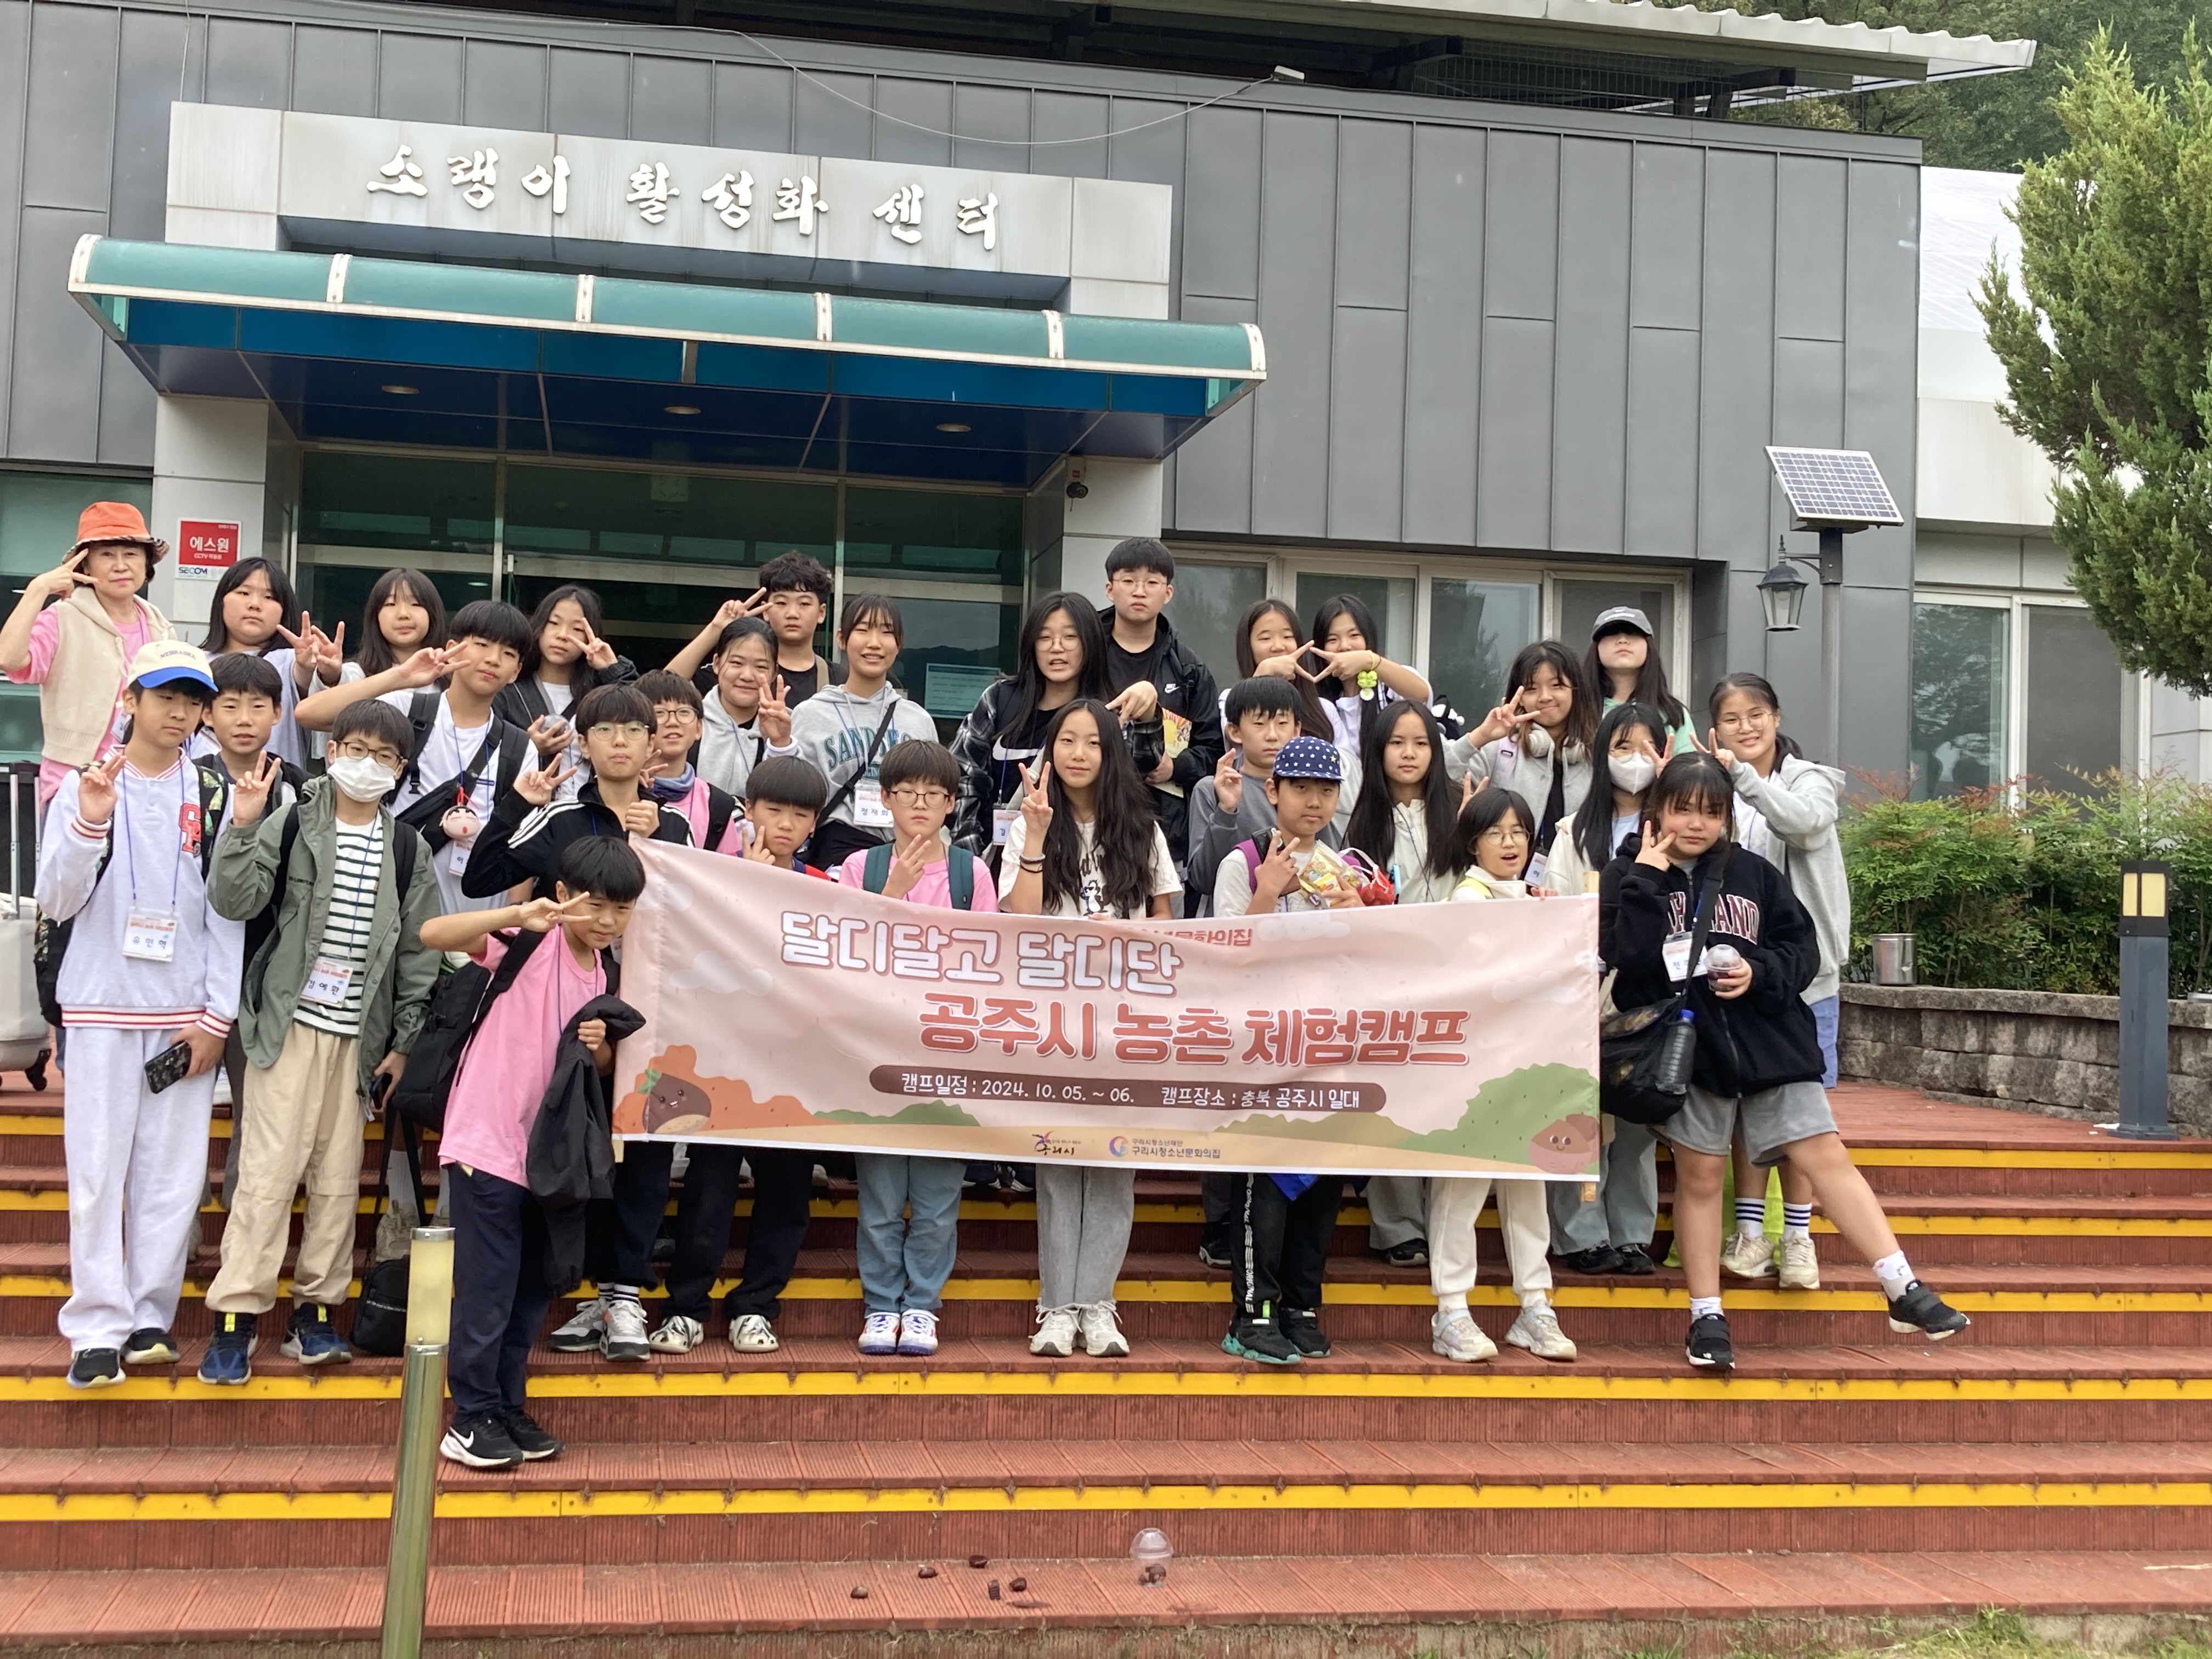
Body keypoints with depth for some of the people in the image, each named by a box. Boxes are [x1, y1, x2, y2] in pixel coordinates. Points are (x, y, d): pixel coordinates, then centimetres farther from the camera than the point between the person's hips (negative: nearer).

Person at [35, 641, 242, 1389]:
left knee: (174, 1172, 1)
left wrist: (217, 1016, -1)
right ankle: (100, 1325, 4)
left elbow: (226, 912, 4)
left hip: (188, 1012, 1)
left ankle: (150, 1316, 11)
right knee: (99, 1170, -1)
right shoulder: (86, 787, 2)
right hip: (103, 1007, -1)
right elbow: (57, 902, -2)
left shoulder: (214, 796, 4)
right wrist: (89, 823, -18)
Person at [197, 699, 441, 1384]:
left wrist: (405, 1041, 6)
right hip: (290, 1022, -3)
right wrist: (242, 826, -23)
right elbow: (234, 902, -11)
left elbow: (418, 951, 10)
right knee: (269, 1168, -8)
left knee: (340, 1175, 6)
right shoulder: (291, 825, 0)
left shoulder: (408, 850, 8)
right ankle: (235, 1317, -3)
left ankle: (315, 1311, 17)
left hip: (359, 1033, 3)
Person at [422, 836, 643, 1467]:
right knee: (488, 1288, -3)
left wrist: (600, 1046, -5)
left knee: (535, 1286, 14)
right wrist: (518, 914, -37)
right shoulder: (526, 942, -12)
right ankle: (471, 1420, 9)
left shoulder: (607, 973, 9)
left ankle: (507, 1407, 26)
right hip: (488, 1143, -7)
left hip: (546, 1150, 7)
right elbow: (434, 934, -27)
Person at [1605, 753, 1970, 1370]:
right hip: (1686, 1048, -1)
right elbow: (1629, 957, -17)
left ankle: (1905, 1293, 1)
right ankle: (1707, 1317, 18)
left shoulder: (1753, 873, 6)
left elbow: (1802, 947, 7)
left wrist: (1760, 973, -11)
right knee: (1699, 1177, 7)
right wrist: (1648, 878, -17)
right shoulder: (1627, 878, -1)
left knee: (1828, 1157, -2)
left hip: (1768, 1041, 2)